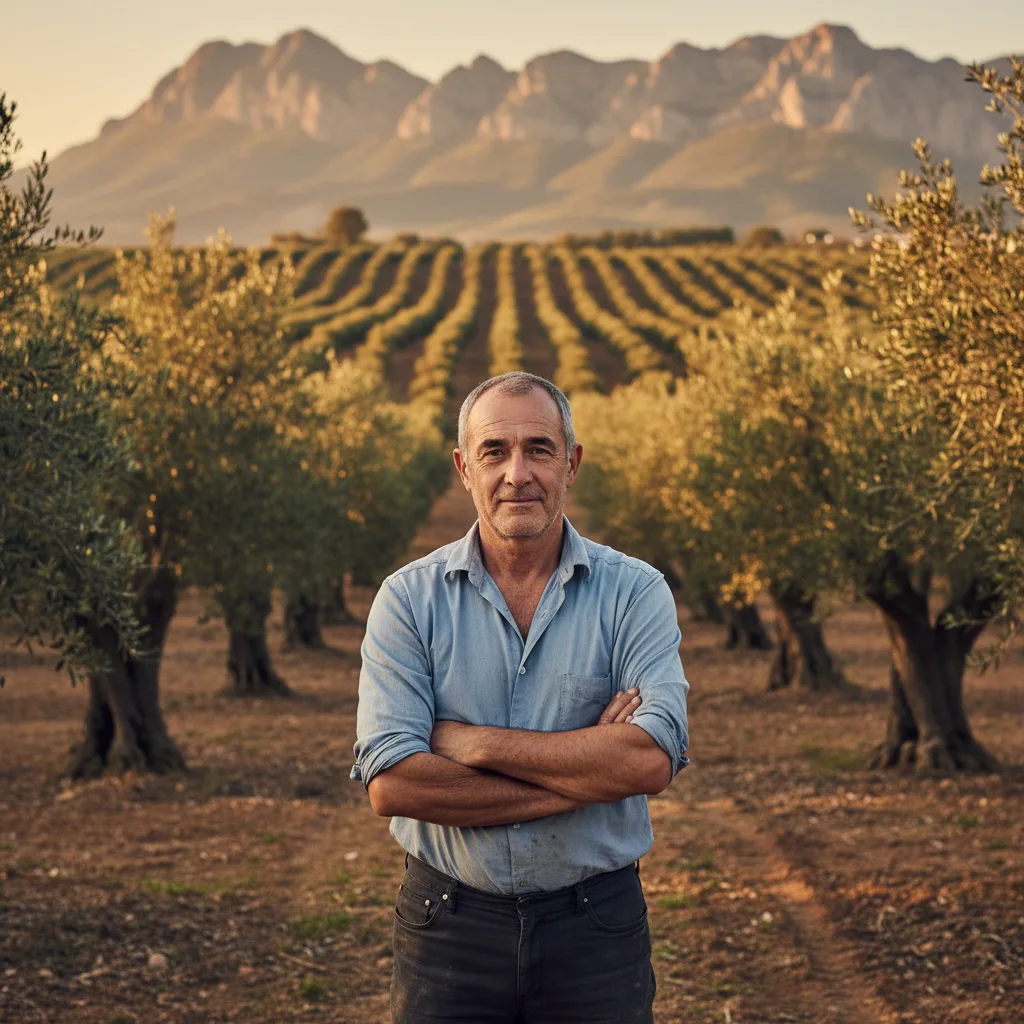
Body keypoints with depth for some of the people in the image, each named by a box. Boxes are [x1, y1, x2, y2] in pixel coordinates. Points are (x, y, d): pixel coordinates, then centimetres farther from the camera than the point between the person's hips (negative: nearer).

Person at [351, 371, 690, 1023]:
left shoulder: (635, 593, -2)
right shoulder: (408, 599, -2)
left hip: (595, 925, 0)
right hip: (449, 924, 0)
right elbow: (390, 783, -14)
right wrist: (582, 774, -16)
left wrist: (475, 743, -15)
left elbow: (652, 760, -17)